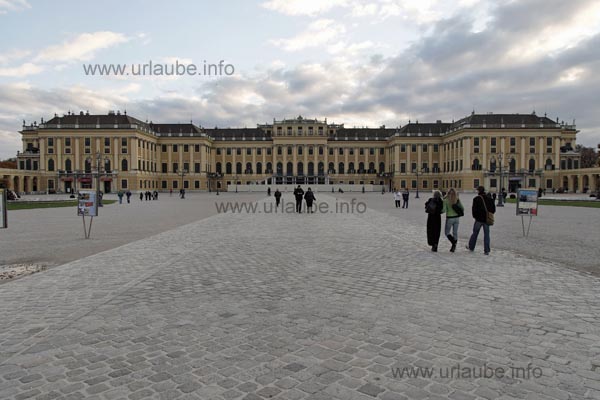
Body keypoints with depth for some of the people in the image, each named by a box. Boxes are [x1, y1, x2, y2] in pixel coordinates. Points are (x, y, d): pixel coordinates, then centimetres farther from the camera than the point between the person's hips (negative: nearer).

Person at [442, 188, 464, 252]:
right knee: (455, 233, 12)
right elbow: (462, 208, 6)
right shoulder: (457, 200, -1)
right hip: (456, 218, 4)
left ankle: (454, 243, -12)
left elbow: (444, 210, -17)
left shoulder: (446, 200, -12)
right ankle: (454, 247, 15)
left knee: (446, 232, 9)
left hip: (449, 218, -4)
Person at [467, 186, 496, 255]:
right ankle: (486, 250, 6)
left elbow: (474, 209, -11)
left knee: (475, 233, 11)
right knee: (486, 234, 6)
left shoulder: (476, 199, -9)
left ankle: (471, 247, 23)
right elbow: (493, 209, 10)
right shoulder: (489, 199, 5)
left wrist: (475, 216, 4)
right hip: (487, 220, 3)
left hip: (479, 219, -3)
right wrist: (489, 215, 16)